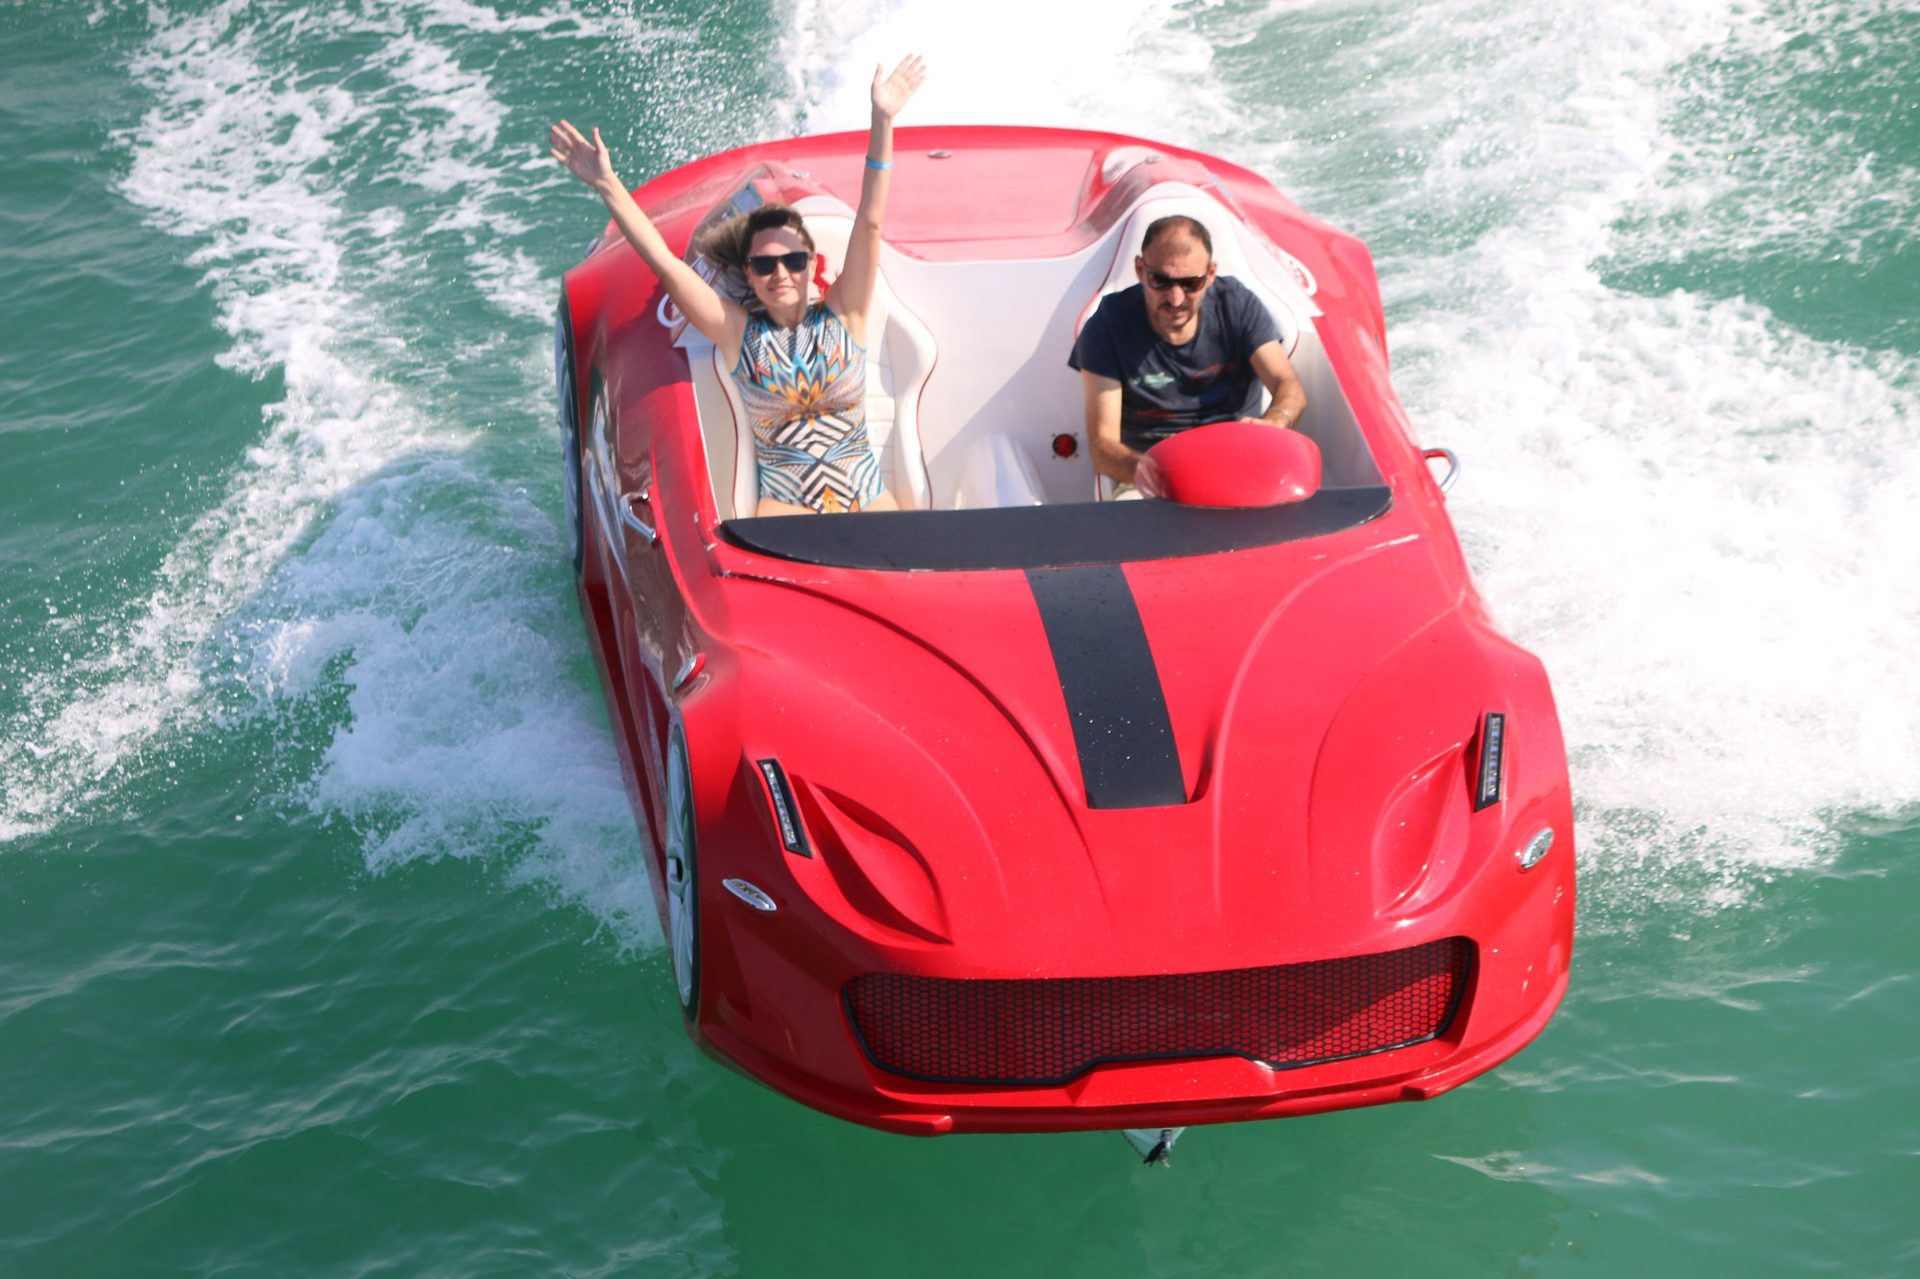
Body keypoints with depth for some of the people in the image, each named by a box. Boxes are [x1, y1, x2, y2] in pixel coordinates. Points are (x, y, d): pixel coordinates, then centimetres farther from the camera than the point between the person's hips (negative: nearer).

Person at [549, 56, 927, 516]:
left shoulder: (841, 316, 3)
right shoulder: (738, 331, 2)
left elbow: (869, 223, -5)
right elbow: (662, 259, -3)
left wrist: (882, 123, -14)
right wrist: (607, 185, -10)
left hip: (868, 497, 1)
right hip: (785, 503, -1)